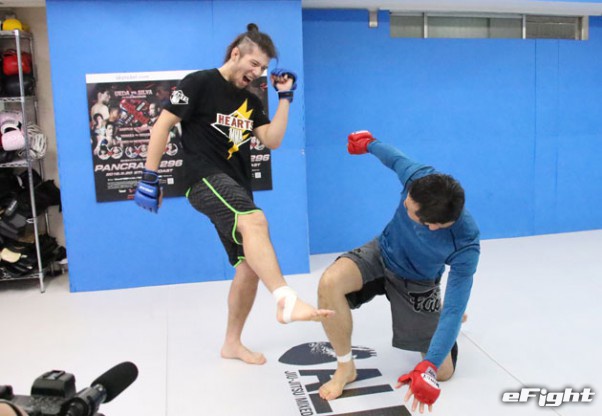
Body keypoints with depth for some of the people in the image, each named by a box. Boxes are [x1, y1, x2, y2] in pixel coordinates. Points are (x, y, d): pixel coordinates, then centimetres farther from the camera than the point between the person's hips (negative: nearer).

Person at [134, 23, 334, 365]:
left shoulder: (251, 101, 17)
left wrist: (285, 97, 3)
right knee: (255, 221, -36)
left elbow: (273, 141, 7)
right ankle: (287, 300, -51)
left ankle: (232, 343, 20)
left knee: (251, 264, 5)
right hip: (206, 179, -8)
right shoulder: (200, 83, -3)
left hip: (237, 190, 8)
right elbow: (162, 126, -5)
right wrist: (150, 177, -9)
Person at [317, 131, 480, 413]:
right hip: (382, 254, 2)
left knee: (443, 371, -1)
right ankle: (345, 368, -8)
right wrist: (369, 144, 13)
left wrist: (428, 368, -42)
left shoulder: (465, 247, -37)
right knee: (329, 283, -31)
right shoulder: (418, 177, -33)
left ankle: (435, 320, 35)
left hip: (417, 284, -2)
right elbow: (395, 158, -9)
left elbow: (454, 310, -33)